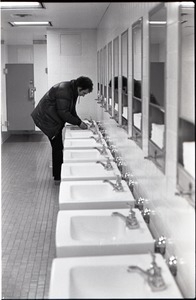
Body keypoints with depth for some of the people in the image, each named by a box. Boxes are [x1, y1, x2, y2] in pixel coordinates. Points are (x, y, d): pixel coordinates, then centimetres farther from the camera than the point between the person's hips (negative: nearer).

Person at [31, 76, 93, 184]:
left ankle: (58, 175, 23)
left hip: (54, 119, 10)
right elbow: (63, 113, -26)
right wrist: (78, 122, -19)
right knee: (58, 147, -7)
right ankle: (58, 178, 1)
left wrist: (80, 121, 1)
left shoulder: (72, 91, 6)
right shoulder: (64, 91, -26)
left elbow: (71, 110, 14)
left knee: (57, 147, 13)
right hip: (47, 119, -10)